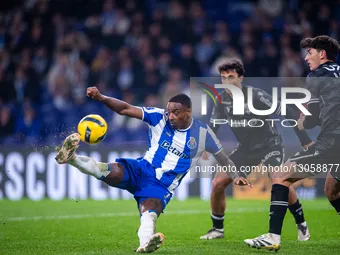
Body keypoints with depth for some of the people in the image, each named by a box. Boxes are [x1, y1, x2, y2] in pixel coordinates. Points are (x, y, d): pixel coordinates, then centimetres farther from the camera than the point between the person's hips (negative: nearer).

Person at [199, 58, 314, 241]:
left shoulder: (256, 96, -23)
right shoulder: (222, 99, -6)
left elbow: (288, 114, -20)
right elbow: (213, 126, 8)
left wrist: (305, 140, -22)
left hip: (269, 145, -6)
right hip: (245, 149, 6)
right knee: (218, 183, -5)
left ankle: (301, 225, -9)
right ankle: (217, 229, 14)